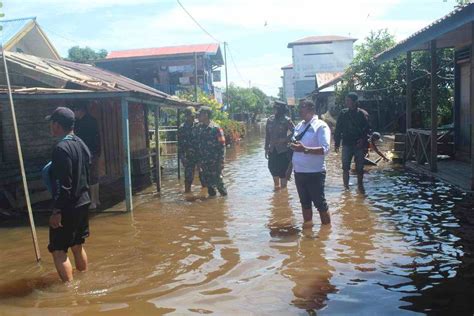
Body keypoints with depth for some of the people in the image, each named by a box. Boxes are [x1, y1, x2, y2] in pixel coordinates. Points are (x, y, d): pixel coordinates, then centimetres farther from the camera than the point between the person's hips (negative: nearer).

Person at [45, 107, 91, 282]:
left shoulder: (61, 149, -19)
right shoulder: (82, 144, 7)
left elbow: (62, 185, -22)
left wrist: (57, 211, -19)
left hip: (68, 207, -9)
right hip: (82, 202, 9)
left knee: (58, 250, 0)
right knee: (77, 245, 20)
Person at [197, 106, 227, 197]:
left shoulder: (216, 128, -11)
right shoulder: (200, 128, 9)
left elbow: (222, 146, -12)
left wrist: (221, 162, -16)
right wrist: (199, 160, 11)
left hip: (214, 162, -6)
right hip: (204, 162, 6)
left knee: (217, 180, 0)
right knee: (207, 181, 12)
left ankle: (224, 195, 18)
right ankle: (212, 194, 27)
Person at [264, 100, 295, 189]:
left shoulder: (286, 120, -10)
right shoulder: (270, 119, 4)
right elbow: (267, 135, 9)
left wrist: (285, 139, -19)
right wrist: (266, 148, 9)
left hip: (283, 149, -5)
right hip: (272, 150, 5)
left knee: (283, 170, 1)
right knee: (272, 168, 12)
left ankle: (283, 188, 15)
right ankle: (276, 186, 29)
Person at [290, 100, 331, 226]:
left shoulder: (321, 126, -12)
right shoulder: (299, 126, 11)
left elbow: (325, 149, -23)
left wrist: (305, 149, -34)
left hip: (315, 172, -7)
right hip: (299, 172, 7)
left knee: (320, 203, 3)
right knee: (304, 202, 18)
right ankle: (307, 226, 32)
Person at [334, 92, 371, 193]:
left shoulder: (363, 114, -2)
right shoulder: (343, 113, 5)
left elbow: (367, 129, -1)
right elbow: (338, 129, 8)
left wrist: (363, 139, -16)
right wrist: (337, 143, 4)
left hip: (359, 144, -1)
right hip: (347, 144, 2)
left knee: (360, 168, 5)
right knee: (345, 168, 2)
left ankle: (360, 186, 21)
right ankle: (346, 187, 12)